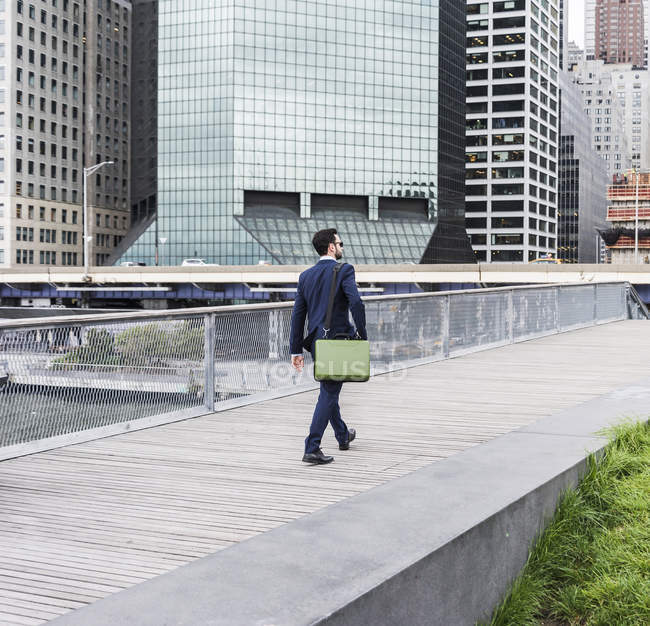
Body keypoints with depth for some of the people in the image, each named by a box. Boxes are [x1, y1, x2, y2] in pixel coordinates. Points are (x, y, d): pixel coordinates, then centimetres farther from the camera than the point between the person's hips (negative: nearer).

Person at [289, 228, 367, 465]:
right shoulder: (344, 270, -9)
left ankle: (343, 436, 40)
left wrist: (296, 350, 10)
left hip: (316, 342, 6)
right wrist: (362, 334, -11)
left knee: (329, 390, 21)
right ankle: (312, 448, -8)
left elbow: (298, 315, 7)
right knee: (329, 394, -3)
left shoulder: (305, 276, 8)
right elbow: (356, 303, -21)